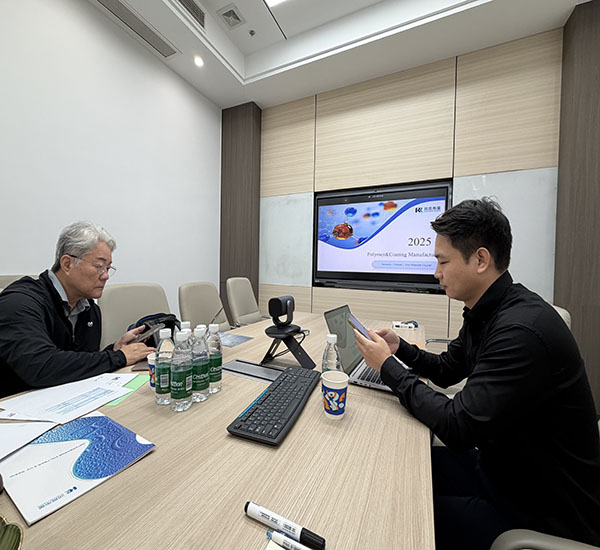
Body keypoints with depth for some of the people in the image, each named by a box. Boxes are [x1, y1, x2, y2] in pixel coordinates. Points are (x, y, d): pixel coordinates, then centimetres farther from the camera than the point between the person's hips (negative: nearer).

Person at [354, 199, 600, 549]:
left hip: (544, 511, -7)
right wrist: (400, 348, -6)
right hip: (498, 466, 7)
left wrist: (388, 367, -21)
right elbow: (447, 371, 10)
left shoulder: (521, 330, -33)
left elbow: (457, 428, -31)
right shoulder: (486, 313, -2)